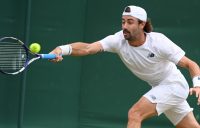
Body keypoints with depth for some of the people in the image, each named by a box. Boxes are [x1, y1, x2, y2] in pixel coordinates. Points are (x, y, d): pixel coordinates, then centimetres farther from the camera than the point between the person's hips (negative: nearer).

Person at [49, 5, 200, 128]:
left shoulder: (159, 42, -25)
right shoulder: (119, 40, -17)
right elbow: (88, 48, -32)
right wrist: (62, 49, -49)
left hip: (173, 85, -5)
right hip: (159, 88, 5)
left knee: (135, 114, -22)